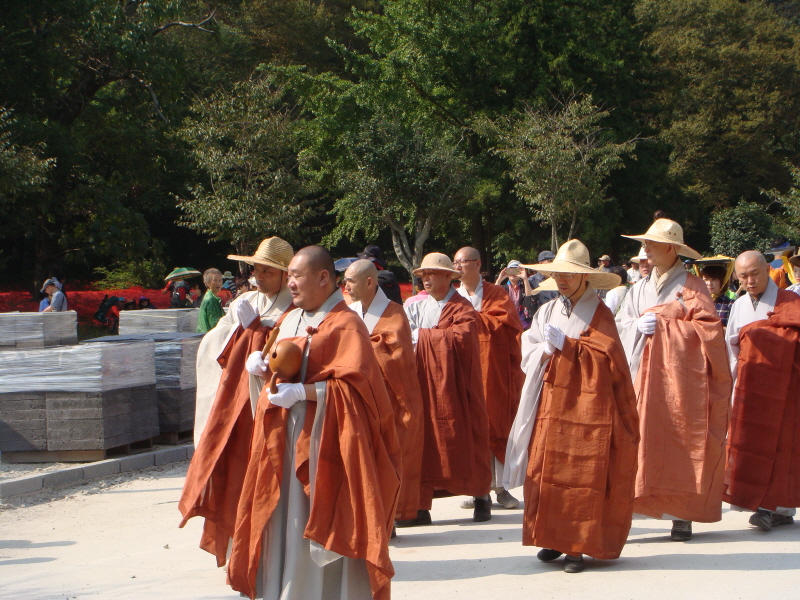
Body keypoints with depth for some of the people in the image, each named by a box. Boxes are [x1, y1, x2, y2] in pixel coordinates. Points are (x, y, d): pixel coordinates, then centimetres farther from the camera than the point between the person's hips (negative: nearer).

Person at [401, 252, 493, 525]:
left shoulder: (463, 309, -5)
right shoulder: (417, 307, 11)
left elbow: (461, 337, -21)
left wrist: (423, 334, -12)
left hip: (453, 387, -4)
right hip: (423, 386, 4)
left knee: (463, 439, 3)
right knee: (422, 441, -1)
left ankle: (481, 496, 21)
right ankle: (420, 506, 1)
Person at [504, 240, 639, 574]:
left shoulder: (599, 314, -1)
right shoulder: (547, 311, 13)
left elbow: (607, 358, -11)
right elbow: (529, 354, 10)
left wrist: (566, 344, -13)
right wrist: (547, 349, -10)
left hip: (586, 406, -4)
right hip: (550, 405, 4)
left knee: (582, 476, -5)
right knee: (545, 471, 1)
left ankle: (577, 546, -2)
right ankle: (554, 539, 10)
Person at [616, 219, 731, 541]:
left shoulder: (691, 286, -1)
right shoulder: (640, 288, 15)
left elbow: (708, 328, -10)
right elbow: (620, 324, 12)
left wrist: (661, 324, -11)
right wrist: (639, 327, -9)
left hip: (680, 377, -4)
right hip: (645, 378, 4)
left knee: (681, 441, -3)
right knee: (639, 440, -5)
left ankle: (682, 515, 3)